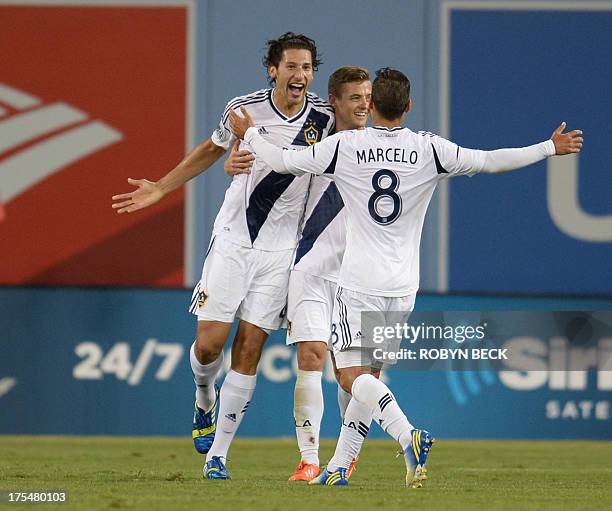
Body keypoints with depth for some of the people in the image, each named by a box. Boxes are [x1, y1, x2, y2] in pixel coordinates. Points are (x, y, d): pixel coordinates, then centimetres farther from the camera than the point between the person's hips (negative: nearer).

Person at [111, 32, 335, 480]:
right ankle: (205, 398, 29)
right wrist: (160, 189, 15)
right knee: (209, 344, -7)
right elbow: (213, 150, 14)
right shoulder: (244, 108, -6)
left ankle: (217, 455, 2)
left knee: (249, 350, -4)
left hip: (280, 247, 0)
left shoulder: (324, 116, -4)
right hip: (233, 238, 0)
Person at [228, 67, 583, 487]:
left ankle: (409, 436, -31)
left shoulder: (345, 146, -5)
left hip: (359, 283, -4)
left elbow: (282, 161, 1)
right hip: (403, 287, 4)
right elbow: (489, 161, 1)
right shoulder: (428, 149, -1)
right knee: (369, 375, 14)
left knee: (353, 374, -8)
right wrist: (551, 149, 12)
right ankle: (339, 468, 13)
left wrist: (249, 133, 21)